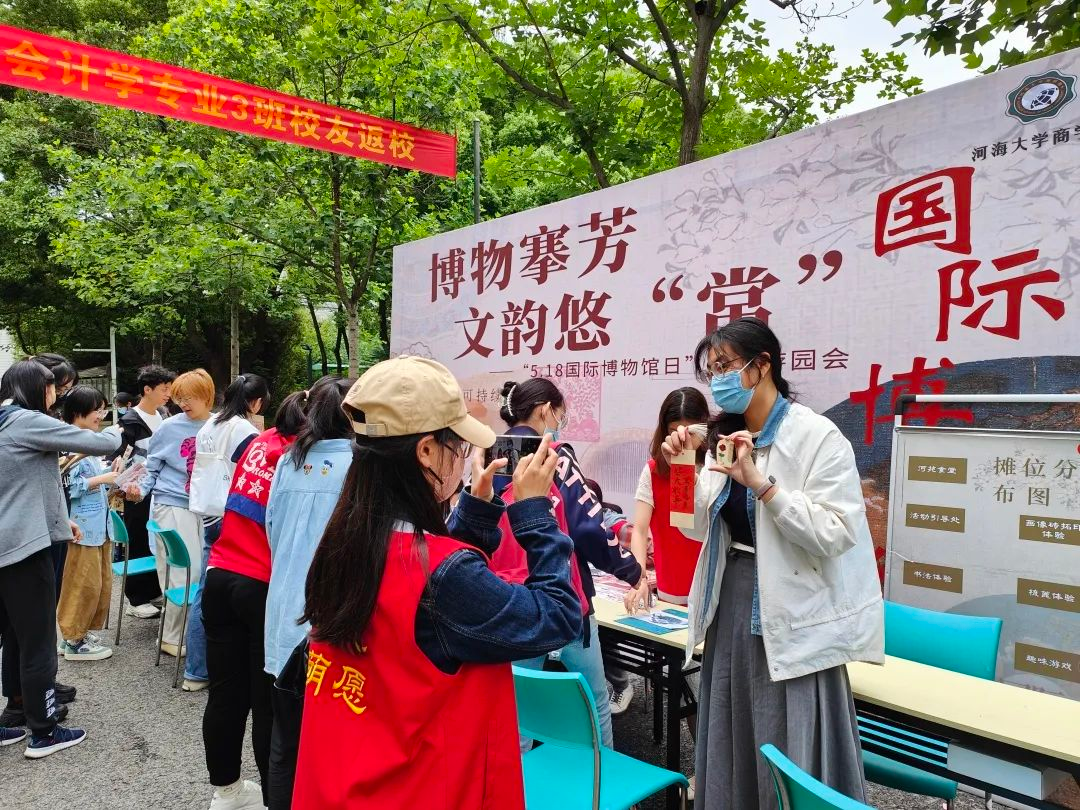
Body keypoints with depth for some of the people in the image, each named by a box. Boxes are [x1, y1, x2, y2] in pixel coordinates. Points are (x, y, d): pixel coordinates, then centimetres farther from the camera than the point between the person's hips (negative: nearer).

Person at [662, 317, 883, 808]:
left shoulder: (817, 436, -13)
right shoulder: (724, 437, 7)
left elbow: (834, 535, -22)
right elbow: (702, 528, 9)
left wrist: (760, 482, -26)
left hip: (790, 616, -6)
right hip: (732, 604, 7)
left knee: (794, 762, 3)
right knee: (731, 747, 18)